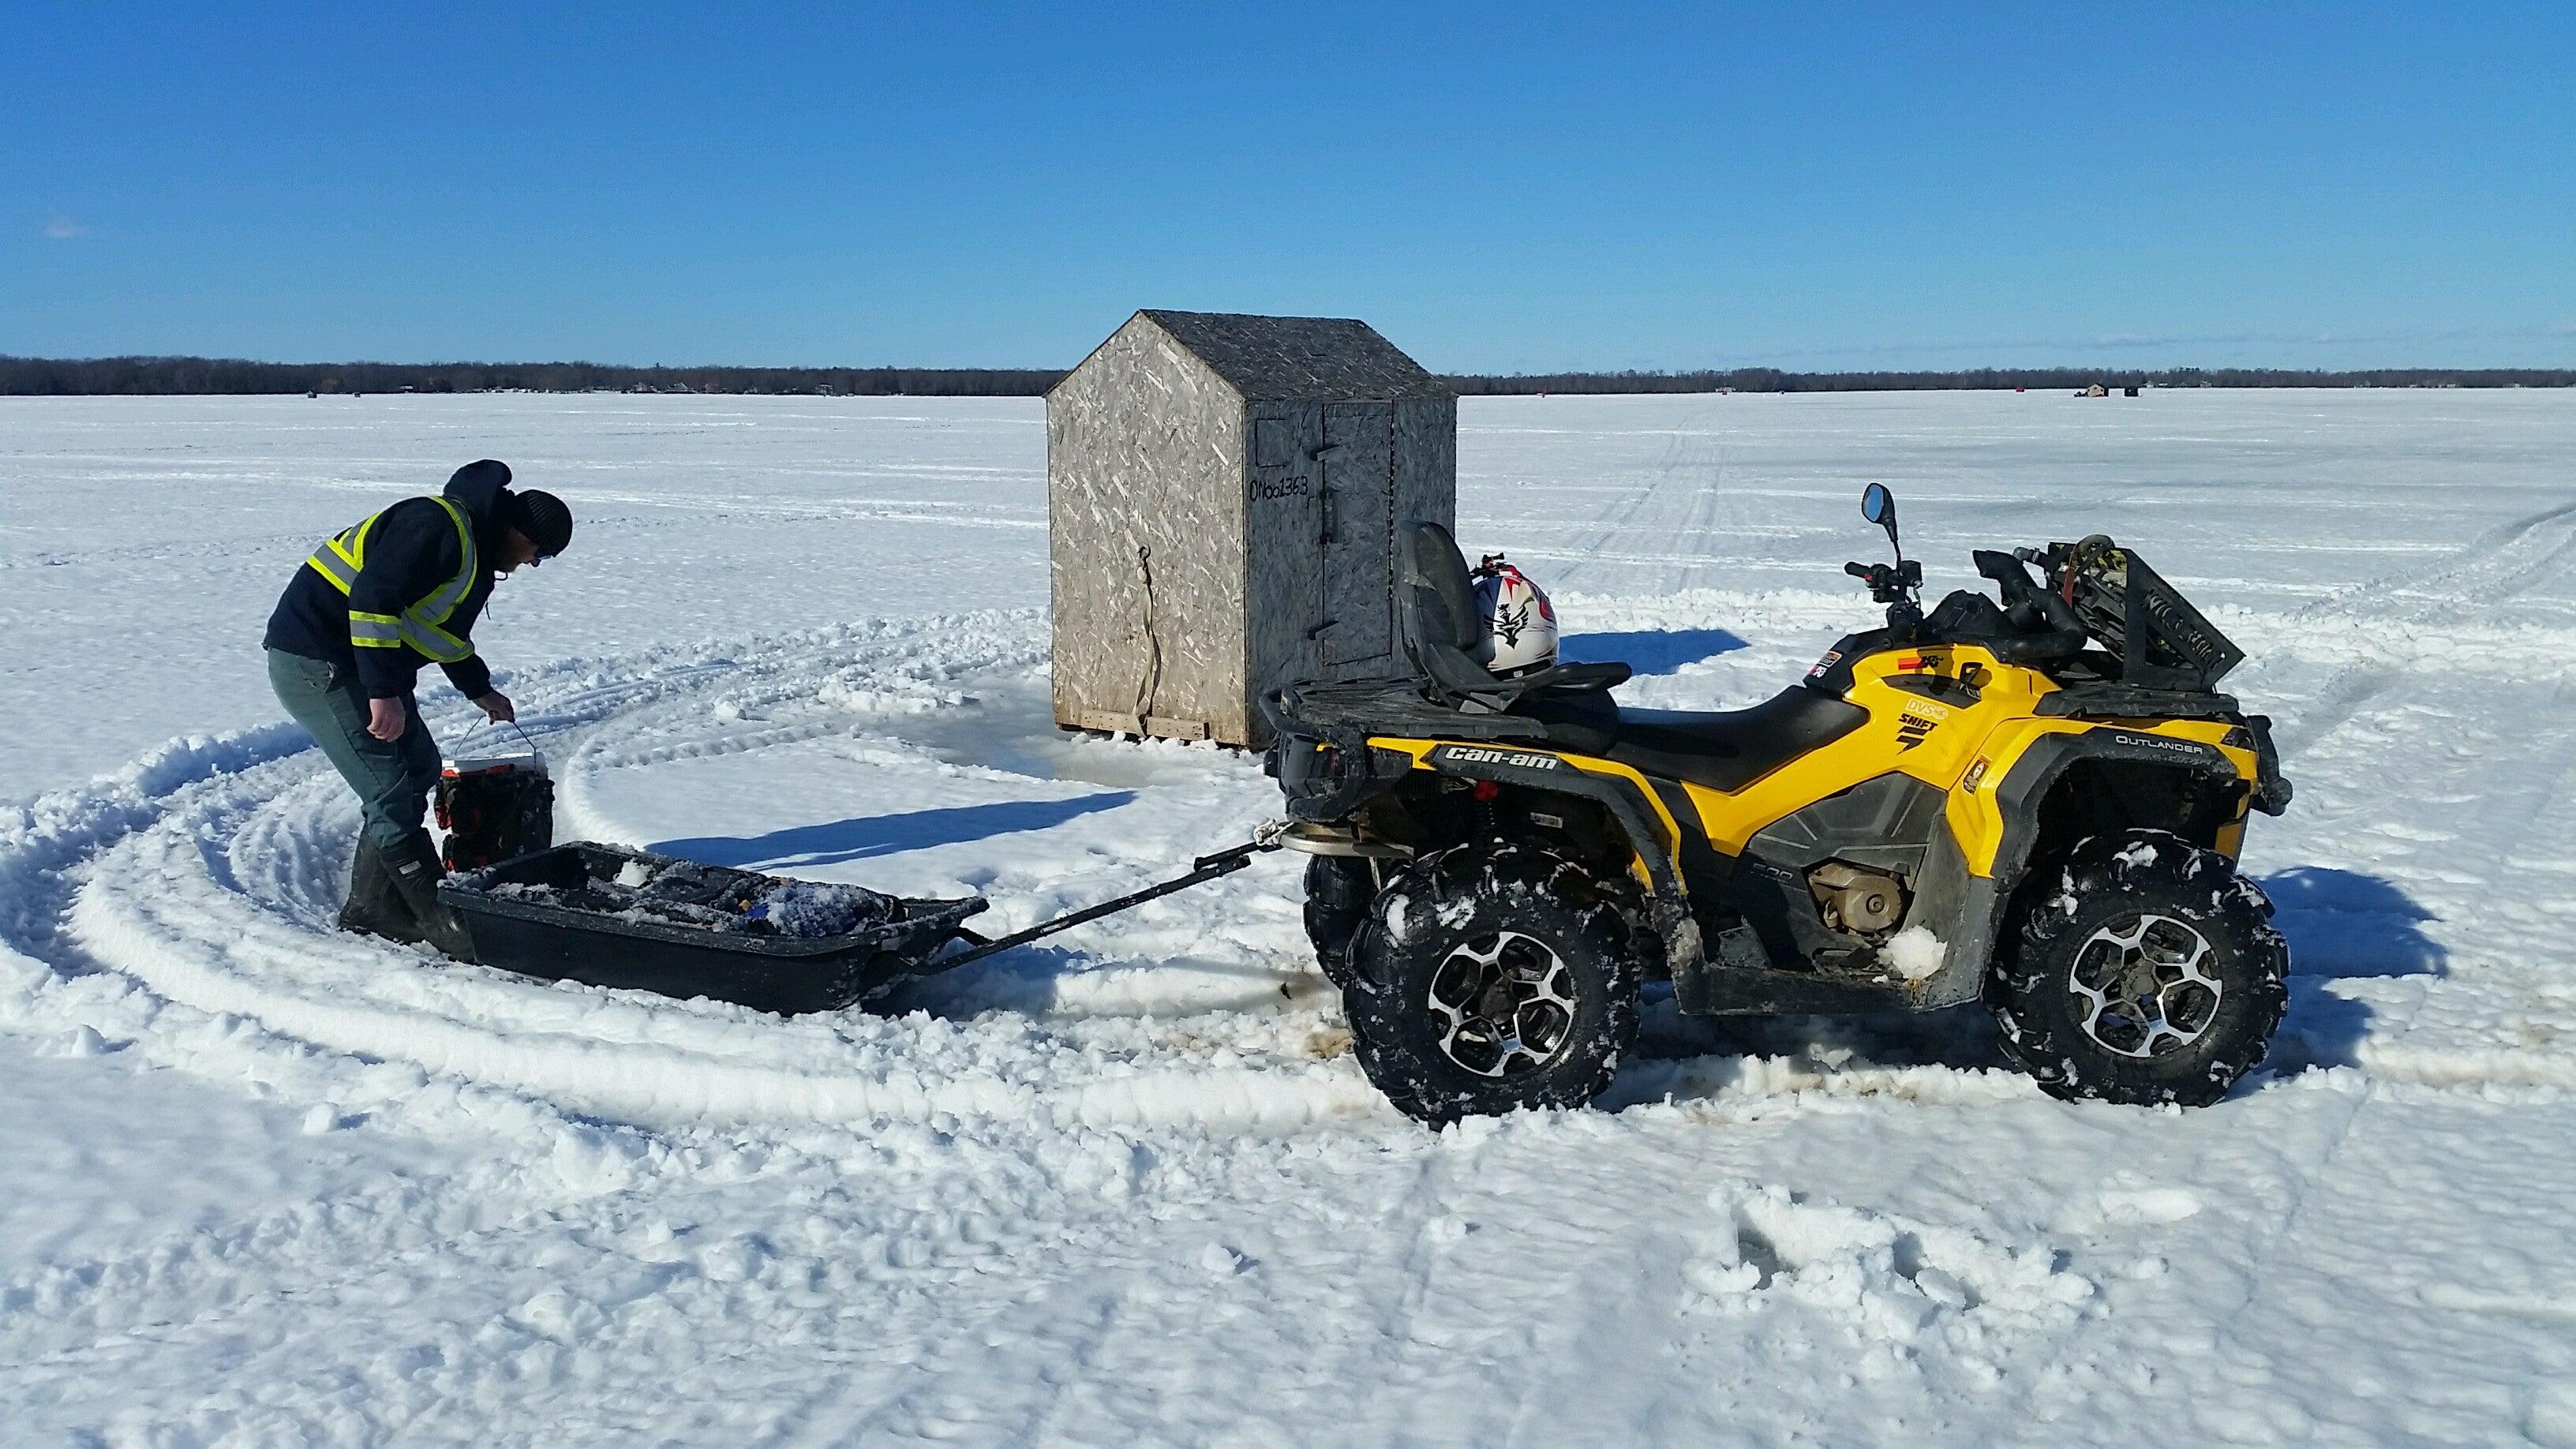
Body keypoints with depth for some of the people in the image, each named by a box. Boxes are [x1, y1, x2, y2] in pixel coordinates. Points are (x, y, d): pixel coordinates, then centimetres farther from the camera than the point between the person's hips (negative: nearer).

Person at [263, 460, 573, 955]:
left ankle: (370, 909, 19)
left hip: (359, 665, 11)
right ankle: (440, 919, -4)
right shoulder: (437, 526, -20)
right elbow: (373, 598, -30)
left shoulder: (475, 554, 14)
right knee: (391, 791, -11)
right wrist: (384, 691, -31)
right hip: (315, 660, -11)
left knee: (419, 769, 13)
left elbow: (447, 633, 29)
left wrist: (480, 691, 36)